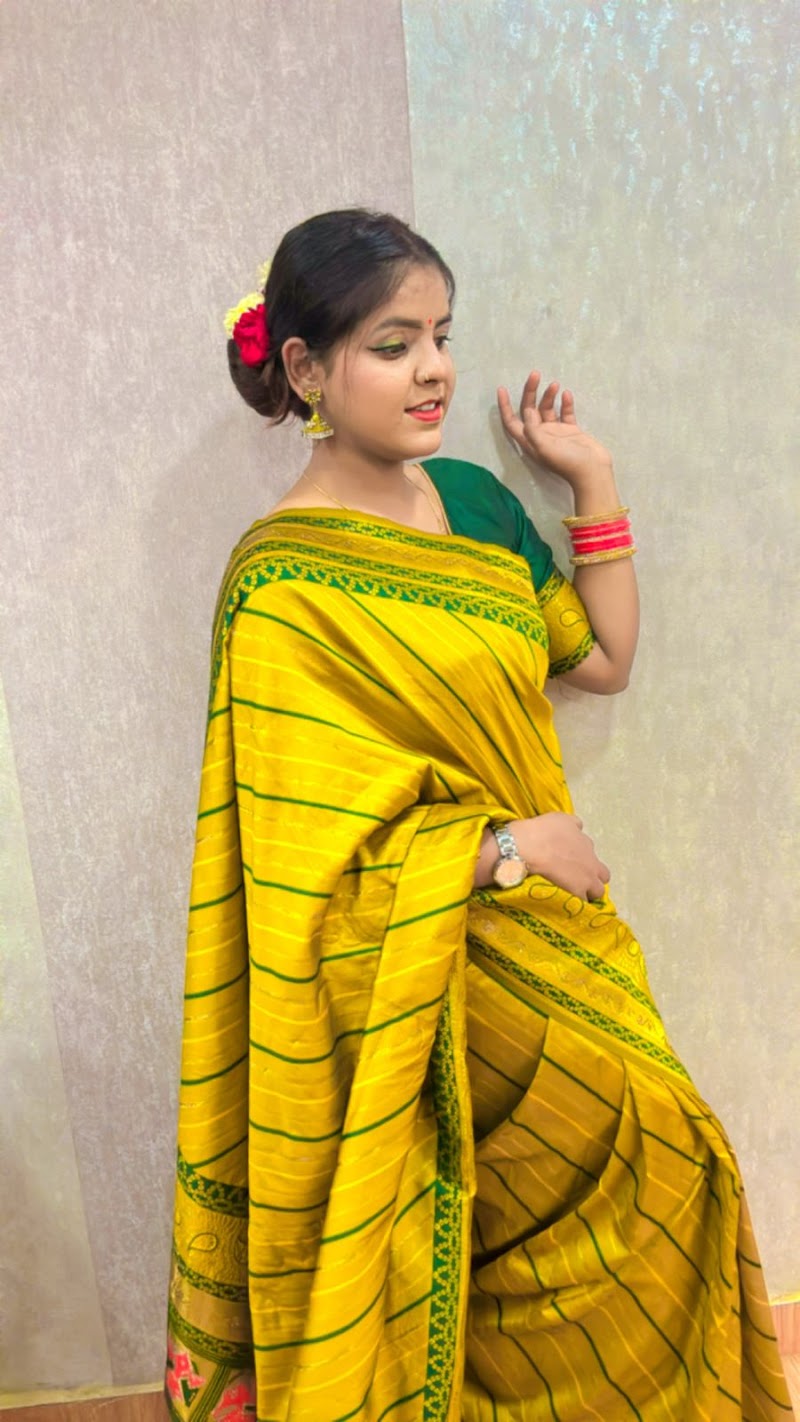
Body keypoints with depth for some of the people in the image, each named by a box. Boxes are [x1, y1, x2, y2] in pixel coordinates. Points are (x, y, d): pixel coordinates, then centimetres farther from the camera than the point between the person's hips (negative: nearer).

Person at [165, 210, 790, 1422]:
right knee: (643, 1161, 0)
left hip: (538, 931, 7)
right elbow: (304, 855, -19)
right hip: (429, 976, -7)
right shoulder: (284, 584, -18)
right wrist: (513, 844, -17)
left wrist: (593, 480, 7)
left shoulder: (470, 498, 4)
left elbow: (603, 659, 11)